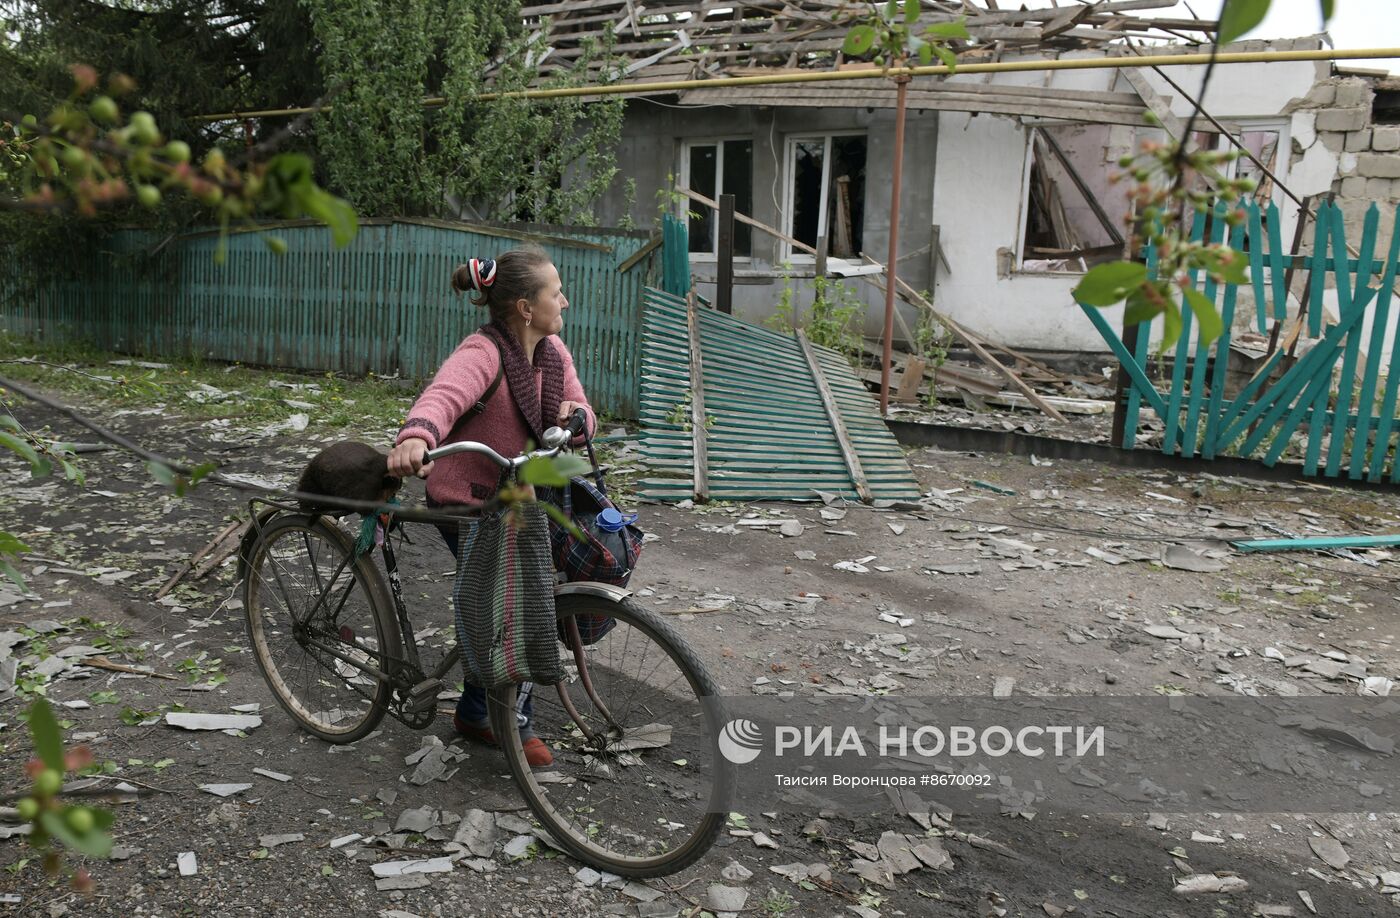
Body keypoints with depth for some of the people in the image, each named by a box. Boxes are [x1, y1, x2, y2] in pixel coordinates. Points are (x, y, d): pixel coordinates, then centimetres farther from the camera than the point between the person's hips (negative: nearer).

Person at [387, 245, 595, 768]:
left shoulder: (553, 352, 0)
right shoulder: (483, 353, -25)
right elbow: (444, 396, -45)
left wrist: (575, 414, -25)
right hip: (466, 504, -8)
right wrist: (415, 438, -67)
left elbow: (582, 416, 1)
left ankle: (475, 713, 34)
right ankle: (512, 722, 13)